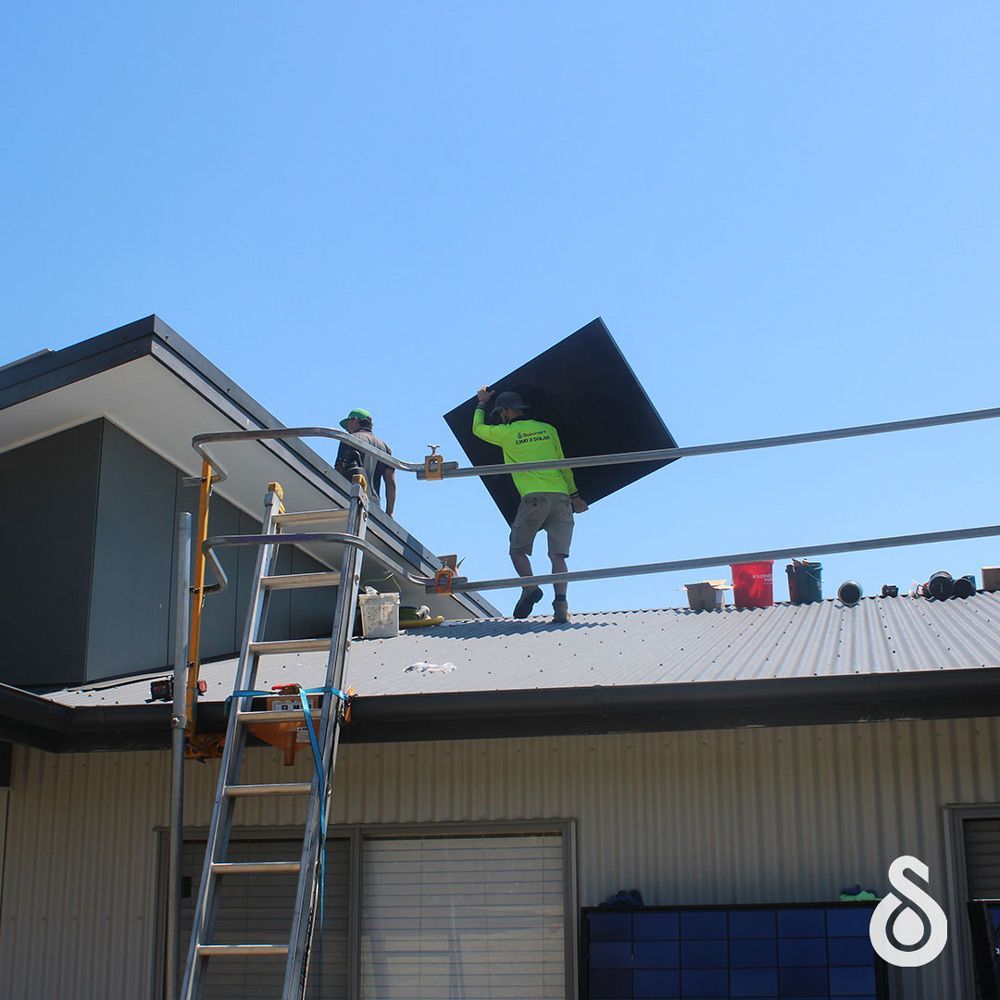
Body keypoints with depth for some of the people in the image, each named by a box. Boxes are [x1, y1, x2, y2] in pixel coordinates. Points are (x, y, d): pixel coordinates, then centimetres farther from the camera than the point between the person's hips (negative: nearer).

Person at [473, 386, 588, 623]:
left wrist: (481, 403, 40)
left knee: (517, 549, 9)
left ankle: (530, 587, -14)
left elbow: (477, 428, 25)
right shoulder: (548, 429, 16)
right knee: (558, 555, 0)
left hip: (534, 497, -4)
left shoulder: (506, 433, 6)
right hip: (561, 497, 4)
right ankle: (561, 605, -13)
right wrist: (575, 496, 25)